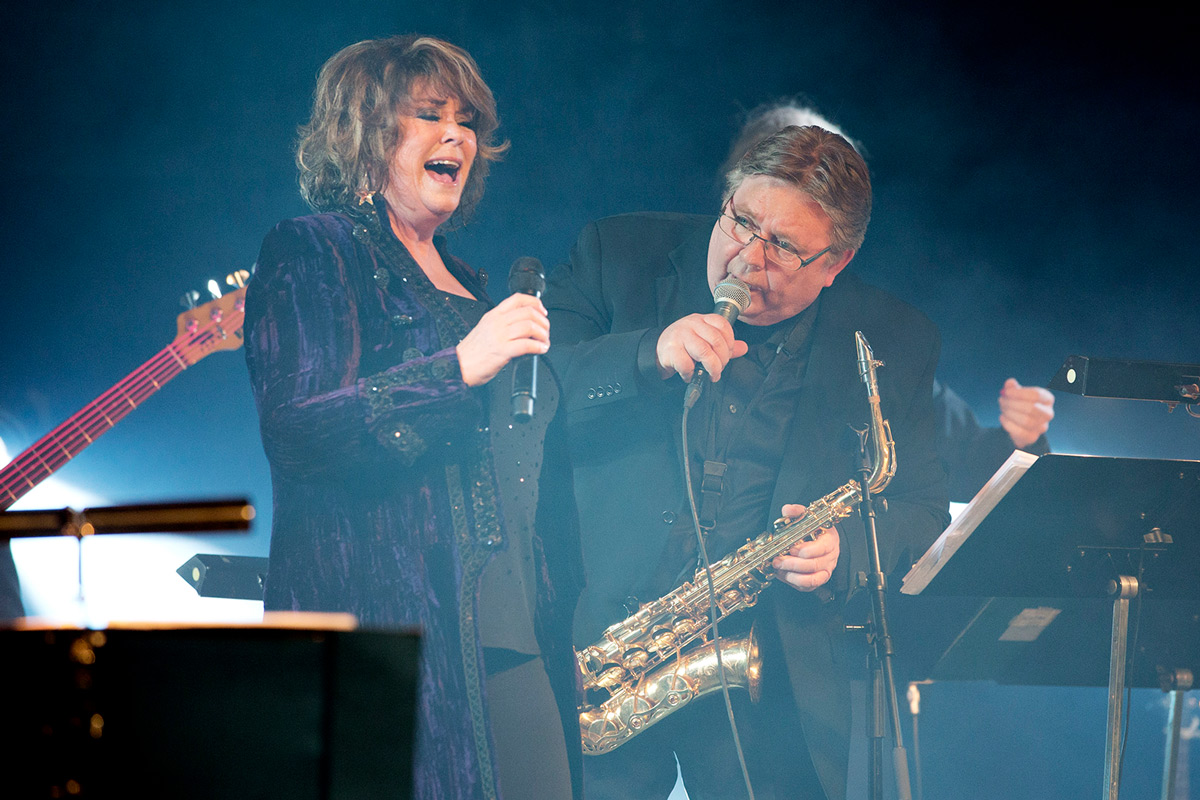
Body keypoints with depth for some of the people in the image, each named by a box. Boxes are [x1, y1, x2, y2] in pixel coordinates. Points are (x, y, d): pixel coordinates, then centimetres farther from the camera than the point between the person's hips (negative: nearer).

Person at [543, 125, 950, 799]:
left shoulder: (894, 343, 6)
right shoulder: (619, 257, 4)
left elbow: (923, 509, 9)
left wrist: (846, 551, -12)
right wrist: (646, 357, -20)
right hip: (597, 639, -1)